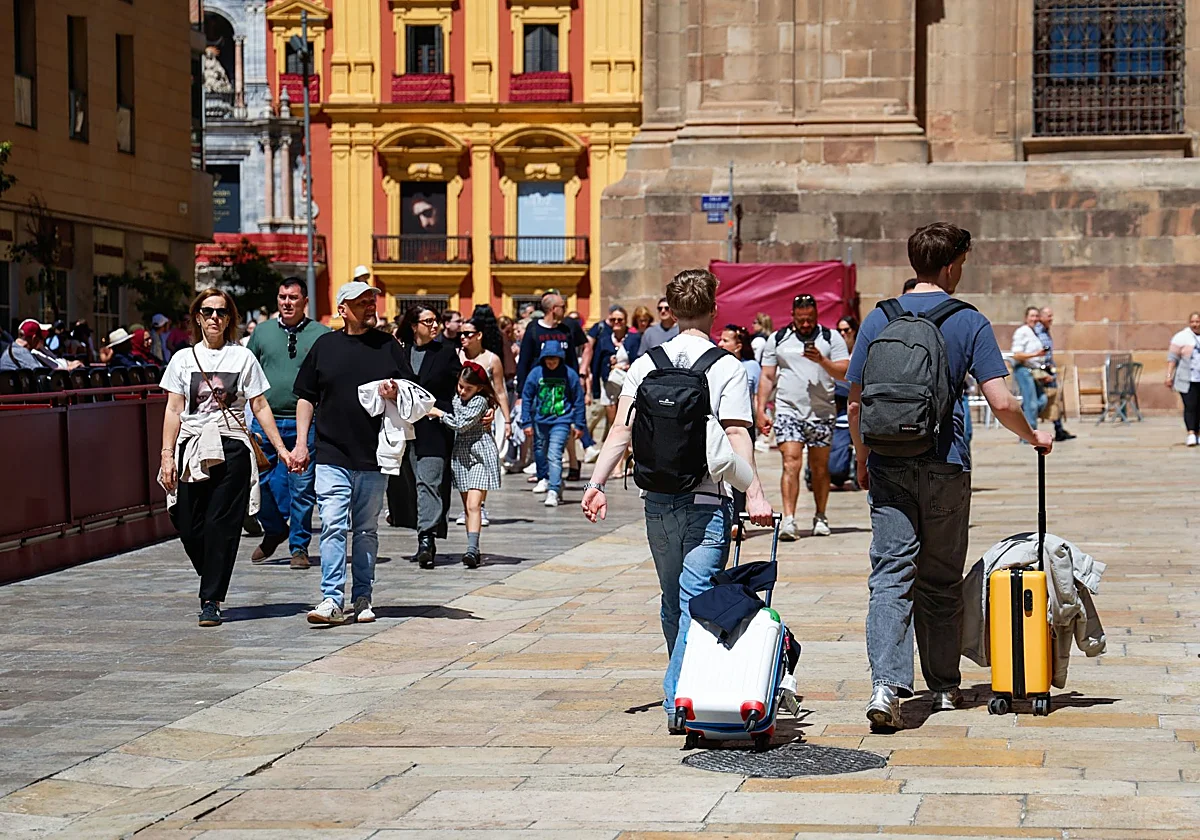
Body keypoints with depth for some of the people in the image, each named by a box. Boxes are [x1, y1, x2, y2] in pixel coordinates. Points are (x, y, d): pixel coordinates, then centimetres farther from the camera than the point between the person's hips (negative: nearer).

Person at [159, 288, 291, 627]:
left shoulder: (243, 358, 7)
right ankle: (214, 584, 24)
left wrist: (281, 448, 0)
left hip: (232, 450, -1)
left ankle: (211, 600, -1)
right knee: (189, 527, -2)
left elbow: (260, 407, 6)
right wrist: (167, 455, -1)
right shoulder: (183, 359, 10)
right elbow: (174, 410, 7)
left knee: (221, 525, -7)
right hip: (192, 451, 2)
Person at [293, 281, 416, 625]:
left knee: (367, 530, 9)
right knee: (333, 527, -9)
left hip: (373, 457, 1)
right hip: (332, 455, -1)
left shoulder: (389, 346, 7)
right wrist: (301, 442, 5)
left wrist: (394, 392, -11)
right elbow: (306, 397, 11)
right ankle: (332, 599, -10)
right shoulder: (324, 345, 6)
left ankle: (363, 598, 16)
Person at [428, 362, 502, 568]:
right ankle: (473, 550, 11)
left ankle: (472, 549, -25)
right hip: (461, 454, 7)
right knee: (467, 506, 7)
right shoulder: (456, 398, 10)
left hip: (480, 454, -7)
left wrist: (438, 413, -7)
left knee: (473, 504, -16)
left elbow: (461, 424, -17)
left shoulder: (480, 401, -11)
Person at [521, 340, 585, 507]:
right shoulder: (536, 373, -4)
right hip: (540, 420, 4)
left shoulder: (569, 374, -6)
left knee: (554, 455, -17)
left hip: (561, 420, -3)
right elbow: (526, 398, 3)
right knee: (540, 451, 21)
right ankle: (543, 479, 47)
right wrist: (526, 422, 1)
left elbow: (578, 400, 2)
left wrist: (579, 424, 4)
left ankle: (553, 491, -20)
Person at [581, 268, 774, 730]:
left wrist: (596, 485, -1)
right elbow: (737, 437, -13)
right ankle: (680, 695, -14)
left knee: (672, 601, 18)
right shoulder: (728, 368, -4)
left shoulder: (646, 365, 6)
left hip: (658, 500, 4)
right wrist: (755, 493, -16)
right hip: (708, 501, -4)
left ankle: (679, 690, 30)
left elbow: (621, 432, -2)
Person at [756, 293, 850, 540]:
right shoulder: (777, 339, 10)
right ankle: (788, 520, -18)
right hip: (788, 410, 0)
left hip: (822, 412, 1)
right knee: (791, 463, -13)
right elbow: (767, 377, 12)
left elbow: (844, 372, -1)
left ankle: (820, 517, 20)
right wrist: (761, 410, 5)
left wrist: (822, 360, -17)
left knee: (820, 467, 7)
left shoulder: (831, 338, 7)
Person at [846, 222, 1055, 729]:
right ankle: (944, 687, 21)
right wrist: (1033, 436, 10)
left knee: (890, 574, -3)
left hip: (889, 466, 1)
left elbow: (855, 403, 6)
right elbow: (1001, 403, -9)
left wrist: (862, 459, 19)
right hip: (946, 467, -1)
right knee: (941, 581, 11)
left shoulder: (878, 320, 4)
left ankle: (887, 682, -20)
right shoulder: (969, 323, -3)